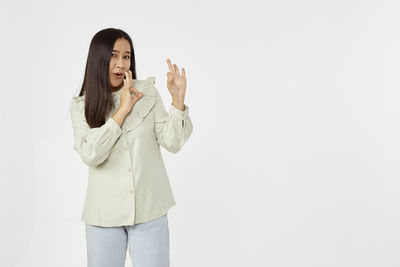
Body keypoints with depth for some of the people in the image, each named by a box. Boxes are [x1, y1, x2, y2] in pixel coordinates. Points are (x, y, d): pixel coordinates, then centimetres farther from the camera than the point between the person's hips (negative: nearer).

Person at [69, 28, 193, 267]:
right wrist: (123, 111, -14)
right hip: (104, 214, 0)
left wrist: (178, 100, -15)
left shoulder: (148, 92, 2)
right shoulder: (81, 106, 1)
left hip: (149, 210, 0)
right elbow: (90, 155, -14)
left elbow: (172, 143, -3)